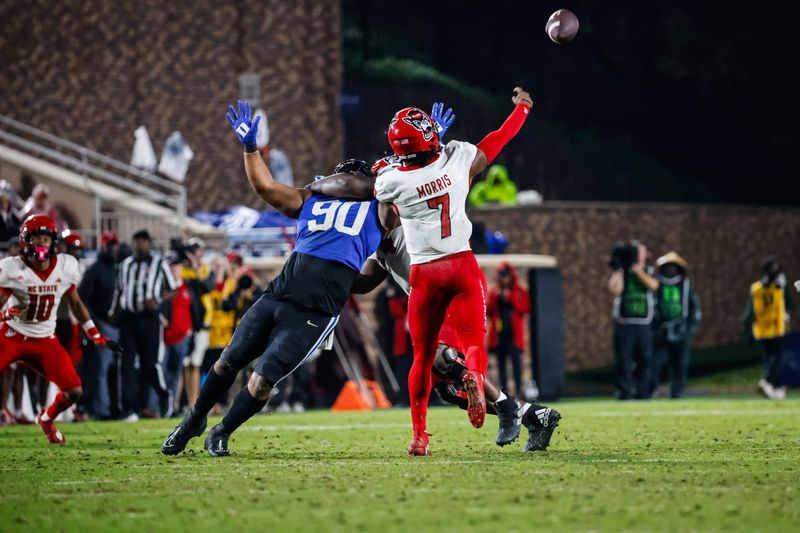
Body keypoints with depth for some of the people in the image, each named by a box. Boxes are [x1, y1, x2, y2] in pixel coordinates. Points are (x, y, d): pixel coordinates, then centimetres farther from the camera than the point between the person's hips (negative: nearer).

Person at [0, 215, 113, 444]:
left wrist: (95, 334, 12)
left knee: (73, 391, -4)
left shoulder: (66, 266, -6)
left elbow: (75, 302, 10)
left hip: (45, 340, 3)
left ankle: (46, 420, 27)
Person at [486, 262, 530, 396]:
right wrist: (495, 298, -6)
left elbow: (525, 309, -3)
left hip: (514, 332, -3)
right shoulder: (494, 292, 14)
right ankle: (504, 390, 6)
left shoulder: (520, 292, 8)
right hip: (498, 332, 3)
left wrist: (510, 298, -9)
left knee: (515, 357, -16)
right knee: (501, 361, 2)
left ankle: (518, 388, -16)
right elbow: (488, 311, 9)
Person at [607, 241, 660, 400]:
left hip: (644, 324, 2)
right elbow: (615, 290, -12)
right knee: (623, 359, -6)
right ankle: (624, 391, -2)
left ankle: (642, 391, 11)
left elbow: (653, 285, -11)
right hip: (624, 323, -2)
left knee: (645, 359, 2)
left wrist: (637, 269, -12)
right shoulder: (619, 272, 5)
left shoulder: (649, 272, 11)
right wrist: (618, 268, -12)